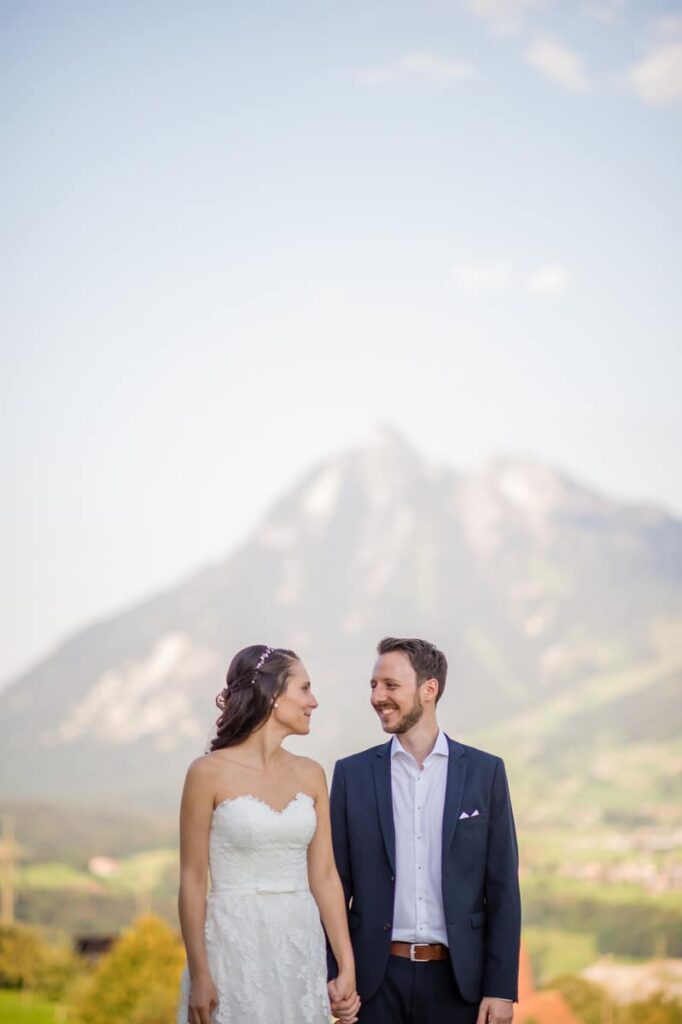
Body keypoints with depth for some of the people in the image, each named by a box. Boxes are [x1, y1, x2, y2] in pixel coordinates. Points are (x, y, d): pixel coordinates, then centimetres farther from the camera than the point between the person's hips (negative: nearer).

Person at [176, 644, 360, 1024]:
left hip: (300, 947, 5)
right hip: (235, 947, -5)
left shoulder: (310, 775, 7)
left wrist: (347, 966, 2)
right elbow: (192, 881, -6)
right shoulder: (210, 773, -8)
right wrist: (199, 975, -10)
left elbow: (324, 875, 7)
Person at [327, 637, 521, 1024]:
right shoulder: (353, 774, 4)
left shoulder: (485, 771, 2)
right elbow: (335, 884, 6)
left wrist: (502, 989, -4)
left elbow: (502, 889, 1)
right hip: (377, 978, 1)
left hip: (458, 978, 0)